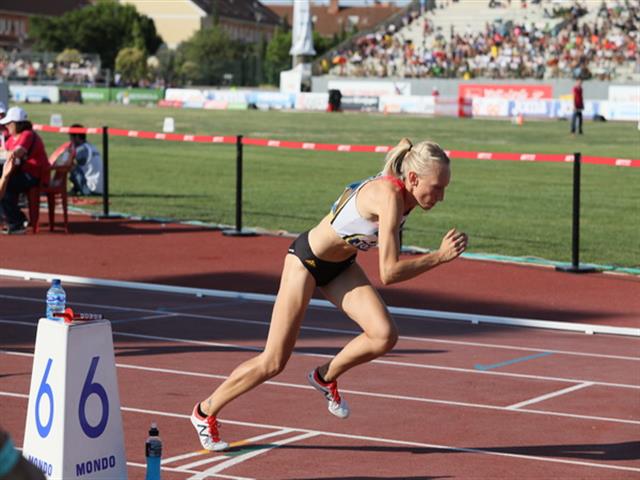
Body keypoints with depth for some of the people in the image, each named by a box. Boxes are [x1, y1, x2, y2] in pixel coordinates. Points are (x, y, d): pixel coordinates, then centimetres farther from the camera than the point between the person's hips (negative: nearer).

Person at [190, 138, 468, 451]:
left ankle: (326, 377, 12)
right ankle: (206, 411, 22)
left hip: (340, 265, 8)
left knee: (385, 336, -15)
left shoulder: (401, 191, -10)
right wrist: (439, 257, -35)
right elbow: (388, 273, -36)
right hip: (307, 260, -7)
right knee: (273, 363, 0)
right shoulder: (389, 197, -34)